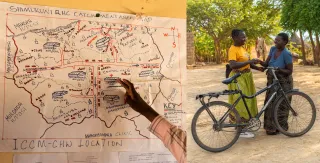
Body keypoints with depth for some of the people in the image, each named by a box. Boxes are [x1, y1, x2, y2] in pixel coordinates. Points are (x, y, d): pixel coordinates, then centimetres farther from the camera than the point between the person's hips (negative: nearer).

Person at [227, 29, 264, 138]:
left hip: (246, 78, 10)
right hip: (238, 79, -10)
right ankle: (241, 130, 7)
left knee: (246, 101, 16)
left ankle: (243, 124, 31)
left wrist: (259, 68, 2)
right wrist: (250, 61, -30)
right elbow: (233, 65, -32)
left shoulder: (242, 48, 11)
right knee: (240, 103, -4)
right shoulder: (233, 49, -18)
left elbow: (247, 63, 16)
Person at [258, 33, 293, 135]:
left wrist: (279, 69, -31)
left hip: (283, 82, -6)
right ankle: (271, 126, 24)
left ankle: (281, 128, 21)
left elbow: (290, 71, -15)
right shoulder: (273, 49, -2)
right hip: (272, 81, 6)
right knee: (270, 104, 10)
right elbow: (267, 64, -2)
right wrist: (260, 62, -21)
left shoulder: (286, 54, -21)